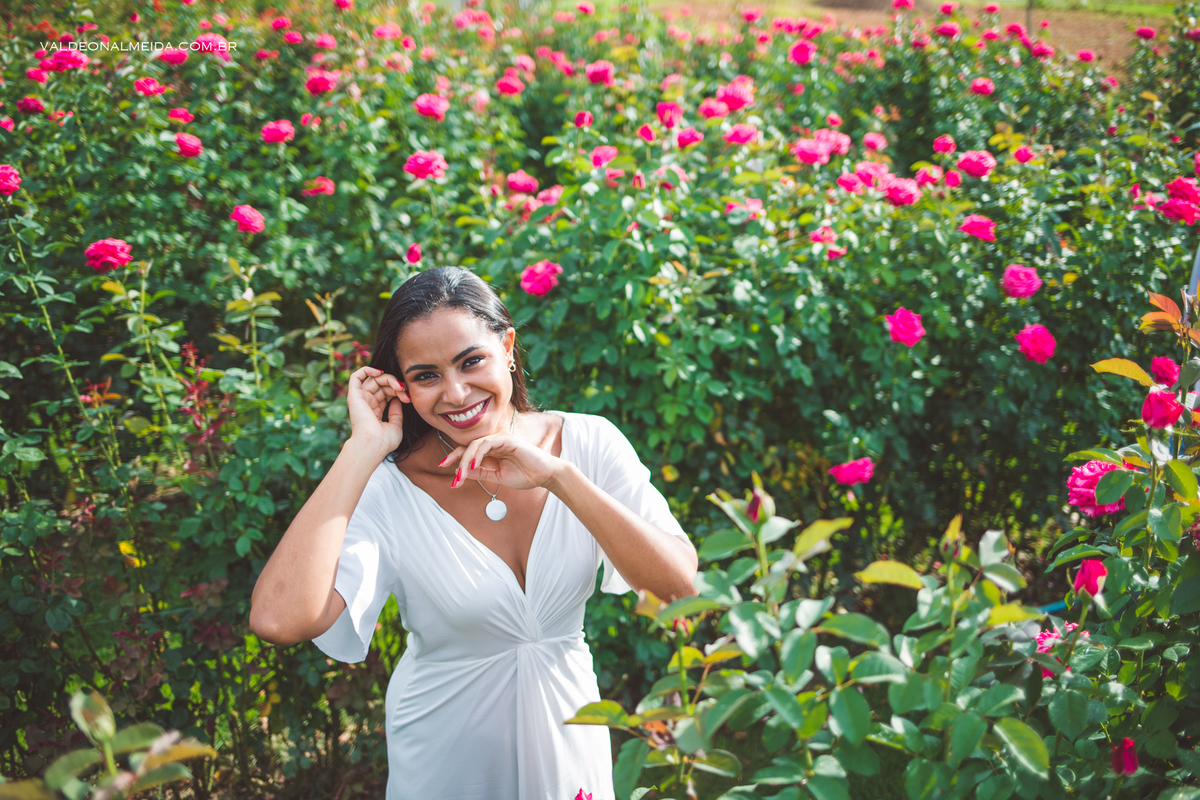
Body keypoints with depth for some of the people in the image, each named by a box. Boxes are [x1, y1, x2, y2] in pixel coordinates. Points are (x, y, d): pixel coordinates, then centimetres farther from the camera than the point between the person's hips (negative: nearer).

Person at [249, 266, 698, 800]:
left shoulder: (589, 444, -13)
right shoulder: (386, 491, -20)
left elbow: (679, 584, -22)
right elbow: (277, 619, -36)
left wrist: (559, 476, -31)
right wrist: (364, 446, -30)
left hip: (567, 738, 2)